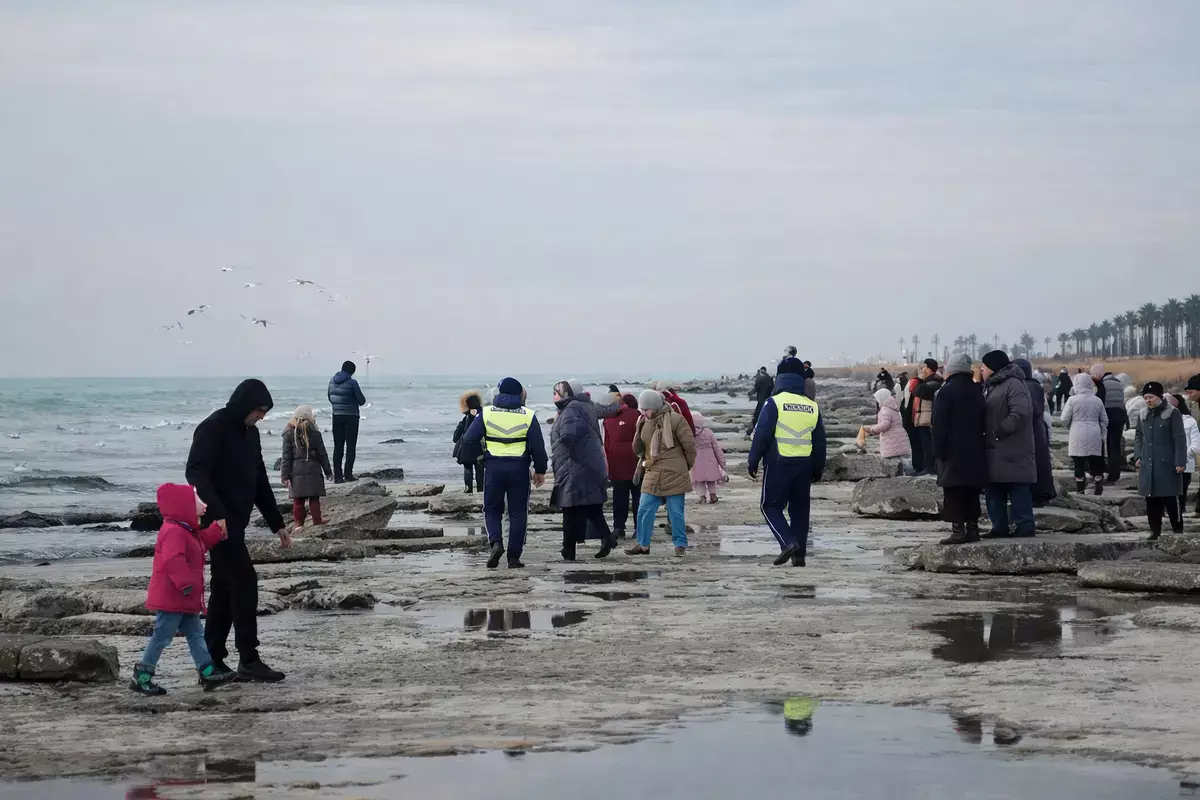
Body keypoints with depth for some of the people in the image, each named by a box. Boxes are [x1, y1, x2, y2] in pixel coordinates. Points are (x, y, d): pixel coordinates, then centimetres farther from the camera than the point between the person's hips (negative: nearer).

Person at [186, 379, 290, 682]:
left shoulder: (249, 433, 15)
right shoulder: (213, 429, -13)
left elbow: (259, 482, 22)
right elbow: (196, 473, -24)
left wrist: (277, 523, 20)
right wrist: (217, 514, -34)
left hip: (235, 522, 9)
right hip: (217, 521, -9)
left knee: (225, 588, 10)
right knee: (245, 582, -11)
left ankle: (212, 659, 15)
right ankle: (248, 660, -10)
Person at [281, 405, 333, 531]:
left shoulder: (289, 433, -1)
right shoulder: (315, 433, -1)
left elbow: (286, 456, -2)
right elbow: (322, 454, 5)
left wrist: (285, 475, 0)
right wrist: (328, 471, 14)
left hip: (296, 470, 0)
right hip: (313, 470, 0)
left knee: (298, 500, 4)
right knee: (314, 498, 7)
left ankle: (298, 524, 3)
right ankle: (317, 521, 8)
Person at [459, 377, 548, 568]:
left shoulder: (486, 413, 1)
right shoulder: (528, 416, 1)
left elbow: (469, 439, -4)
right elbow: (538, 446, 1)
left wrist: (472, 459, 12)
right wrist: (540, 470, 11)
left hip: (493, 467, 0)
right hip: (519, 468, 0)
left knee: (492, 509, 14)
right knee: (518, 512, 6)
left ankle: (496, 542, -12)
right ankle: (514, 557, 3)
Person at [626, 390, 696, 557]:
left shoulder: (675, 420, -12)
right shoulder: (644, 423, 6)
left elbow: (690, 445, -6)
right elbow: (638, 450, 9)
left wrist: (686, 466, 5)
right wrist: (639, 429, -6)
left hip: (674, 476, -5)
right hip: (652, 476, 5)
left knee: (676, 513, 2)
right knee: (644, 511, 4)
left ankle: (680, 544, 13)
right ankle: (643, 545, 16)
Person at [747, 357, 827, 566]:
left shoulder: (774, 403, -7)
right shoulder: (812, 406, 8)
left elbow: (761, 435, -9)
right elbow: (820, 442, 13)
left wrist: (753, 462, -1)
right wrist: (817, 470, 21)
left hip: (778, 463, -4)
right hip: (804, 465, 4)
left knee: (771, 506, 5)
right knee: (800, 508, 12)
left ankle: (788, 542, -14)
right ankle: (799, 553, 11)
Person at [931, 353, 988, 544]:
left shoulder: (946, 392, -10)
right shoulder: (976, 391, 11)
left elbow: (939, 425, -13)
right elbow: (984, 423, 15)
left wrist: (937, 450, -9)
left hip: (953, 451, -7)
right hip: (975, 451, 7)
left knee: (953, 493, -6)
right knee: (972, 493, 11)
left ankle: (958, 530, -12)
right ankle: (972, 528, 12)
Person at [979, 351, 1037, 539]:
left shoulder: (1014, 384, -12)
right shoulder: (992, 386, 20)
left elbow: (1019, 413, -24)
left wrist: (999, 432, -21)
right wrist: (988, 434, 9)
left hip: (1013, 450, -10)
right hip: (995, 450, 10)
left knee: (1018, 490, -7)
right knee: (995, 490, 11)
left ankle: (1025, 525, -4)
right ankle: (1000, 526, 16)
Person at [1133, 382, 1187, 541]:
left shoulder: (1172, 413, -7)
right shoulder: (1145, 414, 11)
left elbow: (1180, 439, -10)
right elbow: (1138, 436, 20)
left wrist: (1180, 462, -14)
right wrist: (1137, 456, 8)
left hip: (1167, 465, -6)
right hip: (1148, 466, 6)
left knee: (1170, 499, -3)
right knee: (1151, 500, 7)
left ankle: (1178, 530, 7)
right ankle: (1155, 530, 15)